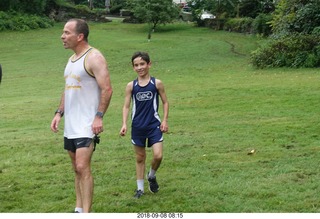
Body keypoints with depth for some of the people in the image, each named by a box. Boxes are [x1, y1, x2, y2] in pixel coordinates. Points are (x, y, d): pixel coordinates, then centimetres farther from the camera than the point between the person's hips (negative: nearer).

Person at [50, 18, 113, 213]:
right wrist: (59, 113, 14)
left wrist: (99, 116, -23)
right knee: (77, 168, 13)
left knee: (83, 167, -15)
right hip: (70, 124, 9)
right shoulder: (72, 59, 16)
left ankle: (86, 213, -13)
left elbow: (107, 89, -17)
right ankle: (79, 209, 20)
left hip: (87, 124, -9)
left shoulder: (94, 57, -12)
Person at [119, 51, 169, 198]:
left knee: (158, 156, -11)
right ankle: (140, 188, 22)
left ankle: (151, 176, 20)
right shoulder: (131, 86, 0)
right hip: (137, 126, 1)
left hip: (154, 125, -1)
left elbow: (165, 102, 5)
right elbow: (126, 106, 1)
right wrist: (124, 124, -10)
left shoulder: (156, 83, -3)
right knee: (140, 157, 10)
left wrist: (165, 120, -4)